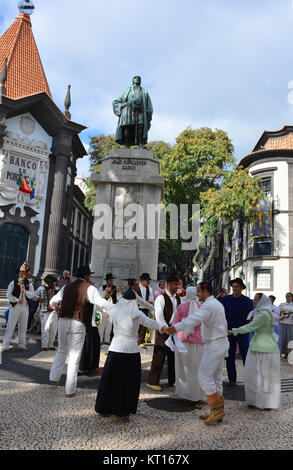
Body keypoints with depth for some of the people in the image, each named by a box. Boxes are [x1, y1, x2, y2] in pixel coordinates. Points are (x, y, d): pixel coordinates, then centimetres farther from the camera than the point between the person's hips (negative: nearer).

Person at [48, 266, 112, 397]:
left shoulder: (67, 287, 13)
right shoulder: (89, 288, -4)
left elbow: (53, 302, 20)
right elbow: (100, 302, -20)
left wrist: (57, 307, 42)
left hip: (63, 321, 5)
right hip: (78, 324, -5)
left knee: (61, 350, 27)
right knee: (74, 356, 2)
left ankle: (54, 377, 27)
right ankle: (70, 390, 8)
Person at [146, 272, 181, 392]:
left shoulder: (178, 298, 11)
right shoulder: (161, 298, -10)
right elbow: (159, 316, -16)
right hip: (163, 331, -7)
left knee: (174, 356, 13)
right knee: (159, 357, -3)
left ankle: (172, 381, 26)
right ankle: (152, 381, 8)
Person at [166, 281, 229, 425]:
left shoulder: (209, 305, -18)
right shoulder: (218, 304, 15)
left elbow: (195, 318, -36)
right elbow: (224, 324, 24)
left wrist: (176, 327, -47)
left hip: (214, 345, -10)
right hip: (221, 344, 10)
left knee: (204, 376, -8)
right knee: (215, 378, 13)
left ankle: (217, 409, -1)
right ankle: (217, 412, 19)